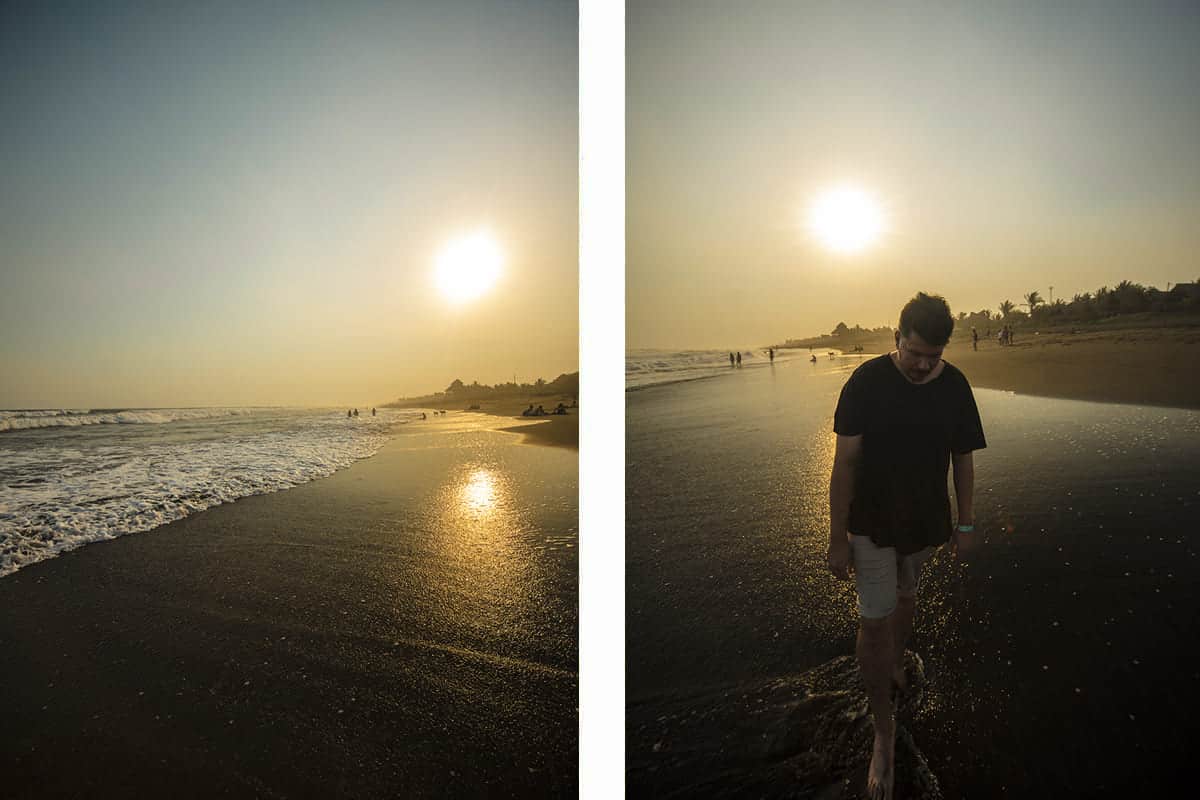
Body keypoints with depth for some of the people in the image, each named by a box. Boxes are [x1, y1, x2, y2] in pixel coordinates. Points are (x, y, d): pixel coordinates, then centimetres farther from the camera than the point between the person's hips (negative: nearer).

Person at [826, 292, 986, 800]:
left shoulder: (954, 386, -7)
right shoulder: (867, 381, -18)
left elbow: (963, 459, 4)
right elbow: (845, 462, -15)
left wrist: (966, 524, 6)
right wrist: (837, 538, -14)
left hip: (926, 520, 4)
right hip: (872, 523, -3)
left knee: (905, 593, 23)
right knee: (875, 621, -3)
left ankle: (895, 662, 52)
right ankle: (883, 729, 12)